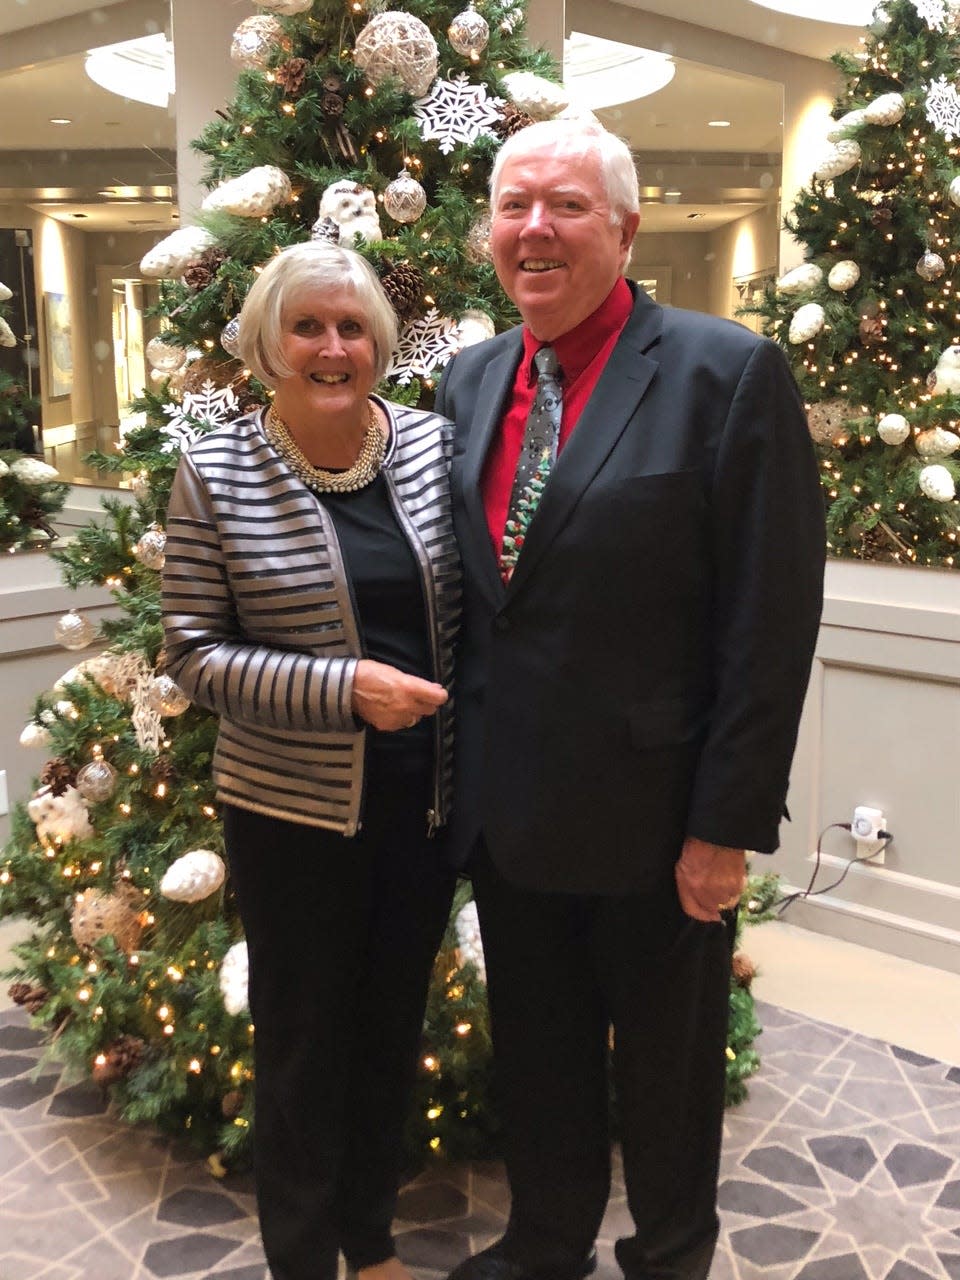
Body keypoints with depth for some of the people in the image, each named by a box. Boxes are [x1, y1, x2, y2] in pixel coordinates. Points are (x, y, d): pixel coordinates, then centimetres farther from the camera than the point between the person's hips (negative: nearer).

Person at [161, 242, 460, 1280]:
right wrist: (343, 688, -22)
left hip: (427, 795, 4)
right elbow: (195, 655, -9)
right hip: (293, 808, -3)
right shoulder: (216, 475, -9)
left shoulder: (433, 444, -1)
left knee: (394, 1021, 19)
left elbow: (474, 601, 8)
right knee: (304, 1039, 13)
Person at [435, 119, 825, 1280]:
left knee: (667, 1064, 18)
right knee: (535, 1054, 22)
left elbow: (772, 619, -15)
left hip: (653, 815, -5)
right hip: (510, 810, 5)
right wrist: (458, 771, 9)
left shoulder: (727, 373, -14)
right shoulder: (470, 380, 5)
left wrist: (727, 826, -15)